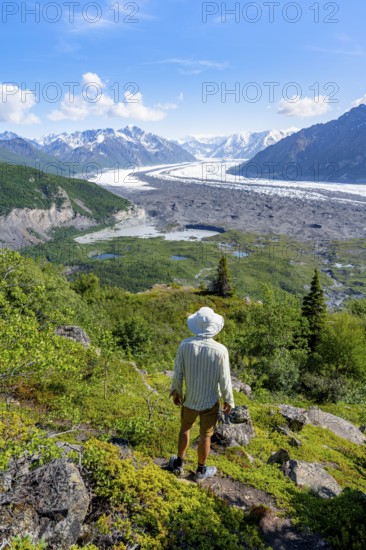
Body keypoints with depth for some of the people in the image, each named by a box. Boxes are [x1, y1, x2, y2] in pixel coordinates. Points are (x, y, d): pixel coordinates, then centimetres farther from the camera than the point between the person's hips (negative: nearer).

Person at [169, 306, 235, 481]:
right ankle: (200, 470, 41)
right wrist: (229, 400, 1)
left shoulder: (185, 345, -21)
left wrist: (176, 391, 7)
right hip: (211, 401, -2)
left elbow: (178, 373, -11)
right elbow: (224, 380, -17)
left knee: (185, 428, 28)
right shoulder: (220, 350, -26)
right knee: (205, 436, 20)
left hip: (189, 399, 2)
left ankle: (179, 464, 44)